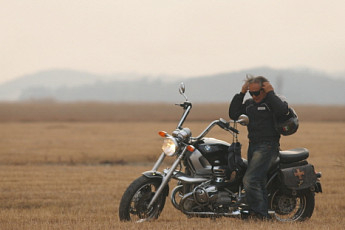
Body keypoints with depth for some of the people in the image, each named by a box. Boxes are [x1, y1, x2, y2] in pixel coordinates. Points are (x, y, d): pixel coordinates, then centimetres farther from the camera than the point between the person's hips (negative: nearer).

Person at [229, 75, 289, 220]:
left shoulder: (272, 101, -4)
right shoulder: (249, 104, 16)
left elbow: (283, 110, -25)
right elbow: (233, 114, 8)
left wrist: (270, 93, -17)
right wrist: (241, 93, 4)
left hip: (267, 147, -8)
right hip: (253, 146, 8)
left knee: (250, 180, -19)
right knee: (259, 183, 8)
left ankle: (258, 212, -13)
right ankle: (264, 216, 12)